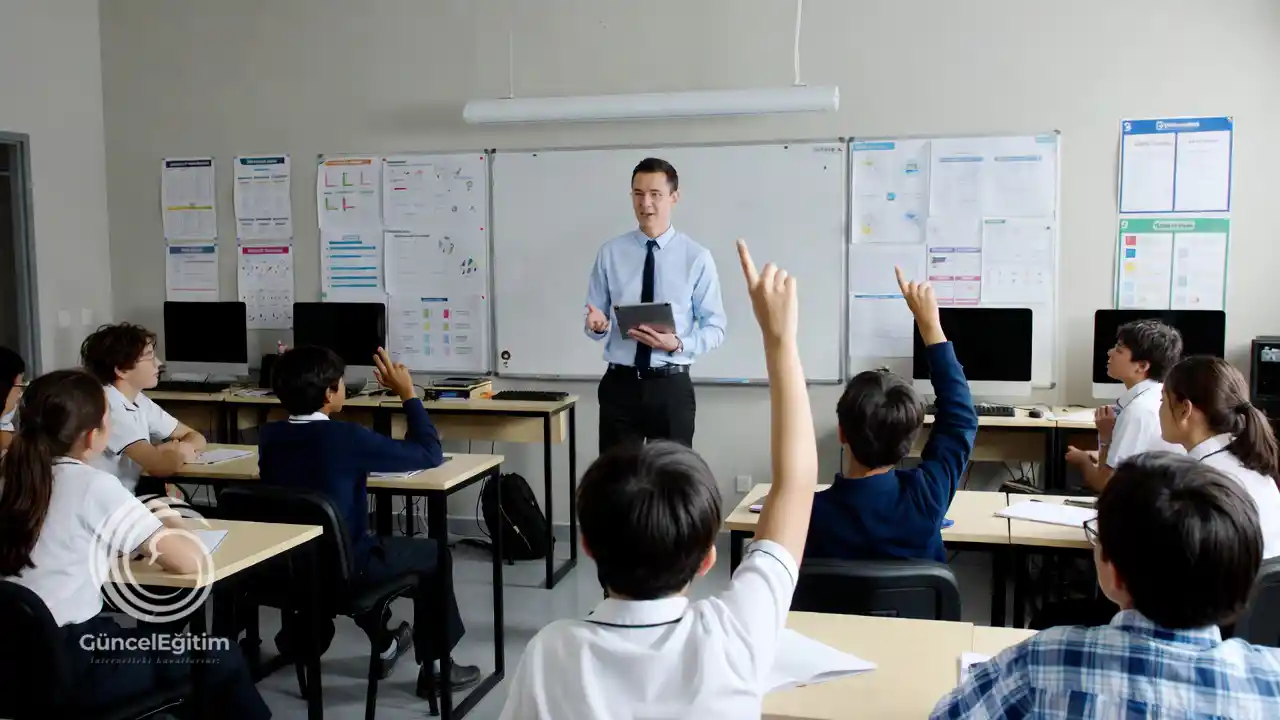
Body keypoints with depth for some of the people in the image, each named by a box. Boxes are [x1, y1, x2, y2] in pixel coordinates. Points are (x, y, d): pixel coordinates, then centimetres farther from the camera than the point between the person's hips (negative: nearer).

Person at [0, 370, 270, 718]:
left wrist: (140, 522, 11)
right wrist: (172, 522, 2)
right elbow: (190, 561, -18)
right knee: (221, 658, 8)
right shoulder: (93, 486, -16)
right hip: (67, 669, -7)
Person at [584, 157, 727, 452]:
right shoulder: (610, 253, 2)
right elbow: (597, 322, 7)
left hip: (671, 387, -1)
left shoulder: (697, 257, -2)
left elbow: (715, 328, -1)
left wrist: (677, 344, -19)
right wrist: (597, 325, -16)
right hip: (619, 385, 1)